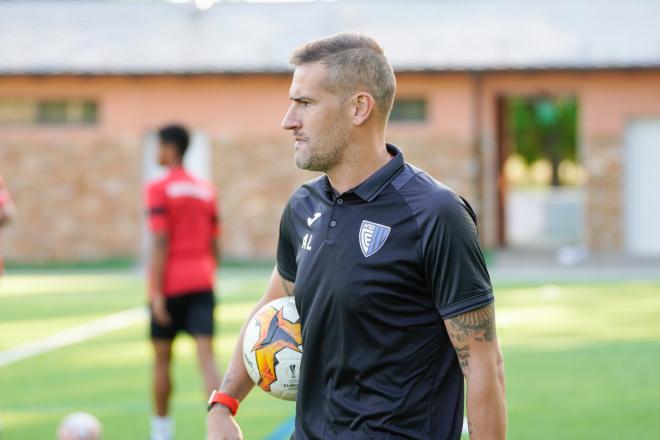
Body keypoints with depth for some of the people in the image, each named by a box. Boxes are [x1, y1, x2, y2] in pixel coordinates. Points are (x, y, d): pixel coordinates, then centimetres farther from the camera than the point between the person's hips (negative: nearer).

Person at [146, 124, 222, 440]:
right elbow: (214, 245, 14)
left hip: (170, 284, -4)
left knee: (162, 358, 10)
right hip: (202, 282, 4)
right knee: (206, 354, -5)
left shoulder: (159, 190, -7)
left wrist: (157, 293, -14)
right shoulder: (206, 190, 11)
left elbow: (161, 244, -13)